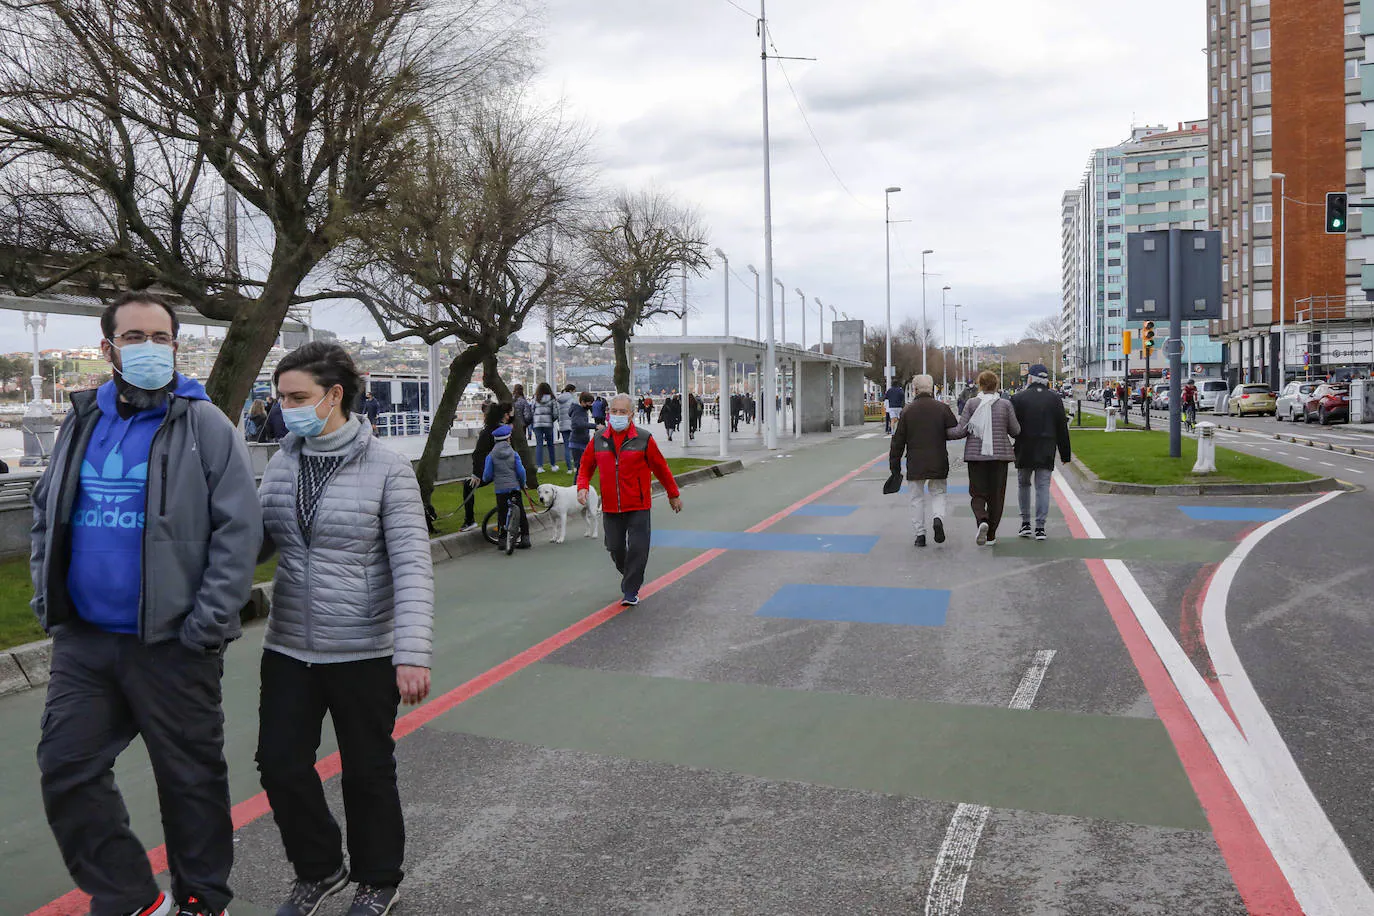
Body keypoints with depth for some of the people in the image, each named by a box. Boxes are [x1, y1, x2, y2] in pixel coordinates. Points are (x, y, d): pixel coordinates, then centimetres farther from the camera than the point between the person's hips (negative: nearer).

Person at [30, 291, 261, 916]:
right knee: (66, 770, 8)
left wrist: (208, 623, -16)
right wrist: (48, 598, 7)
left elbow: (239, 529, -12)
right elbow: (46, 516, 18)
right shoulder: (82, 423, 9)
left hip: (172, 645, -5)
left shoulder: (204, 425, -7)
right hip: (82, 641, 5)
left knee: (190, 777, 8)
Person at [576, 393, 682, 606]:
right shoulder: (598, 439, 3)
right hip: (610, 507, 3)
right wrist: (582, 487, -4)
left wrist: (674, 494, 13)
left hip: (638, 506, -3)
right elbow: (586, 465, 15)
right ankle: (628, 577, 39)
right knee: (615, 548, 10)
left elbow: (660, 467, 5)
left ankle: (631, 591, 7)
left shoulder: (644, 439, -4)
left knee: (637, 549, -6)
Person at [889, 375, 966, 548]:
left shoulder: (907, 411, -1)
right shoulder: (942, 408, -1)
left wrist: (895, 465, 6)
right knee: (937, 493, 15)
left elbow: (898, 441, 0)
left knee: (917, 498, 10)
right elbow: (956, 432, -1)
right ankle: (937, 518, -12)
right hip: (938, 463, 0)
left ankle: (920, 534, 8)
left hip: (915, 464, 0)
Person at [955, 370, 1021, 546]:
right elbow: (1016, 431, 3)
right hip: (999, 454, 1)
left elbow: (961, 431, -7)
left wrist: (973, 429, 14)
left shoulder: (971, 403, -4)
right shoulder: (1005, 404, -2)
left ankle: (982, 521, -21)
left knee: (977, 493, 7)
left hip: (976, 454, -1)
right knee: (996, 494, 10)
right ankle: (991, 535, 13)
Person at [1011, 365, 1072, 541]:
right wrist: (1065, 454, 10)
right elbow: (1062, 429, 5)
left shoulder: (1019, 398, -3)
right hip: (1046, 451, 1)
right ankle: (1040, 527, -2)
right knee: (1043, 487, 2)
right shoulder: (1055, 399, 3)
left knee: (1023, 484, 14)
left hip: (1024, 451, -1)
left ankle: (1025, 523, 14)